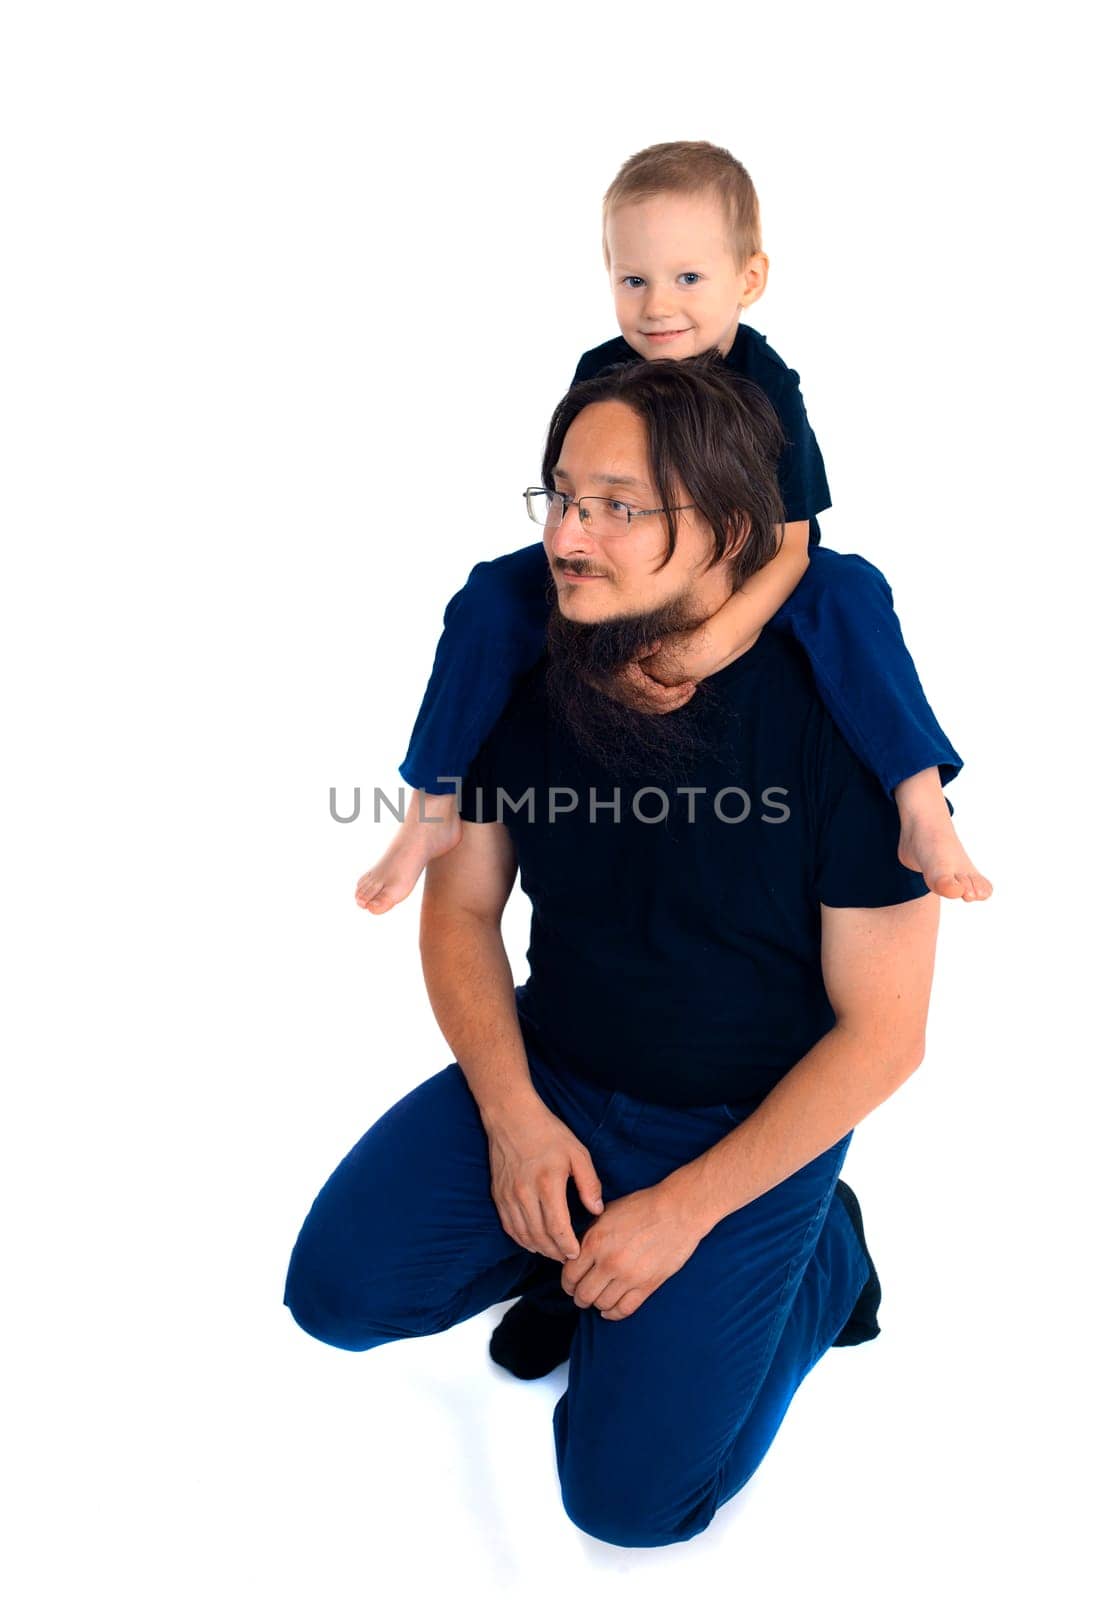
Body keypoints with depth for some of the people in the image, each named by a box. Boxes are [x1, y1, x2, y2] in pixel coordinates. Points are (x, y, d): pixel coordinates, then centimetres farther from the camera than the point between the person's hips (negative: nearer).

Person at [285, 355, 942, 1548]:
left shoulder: (842, 722, -23)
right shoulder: (528, 677, -10)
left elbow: (882, 1032, -16)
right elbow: (460, 910, 1)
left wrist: (686, 1208, -16)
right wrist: (515, 1116, -12)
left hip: (745, 1130, -4)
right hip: (547, 1079, 4)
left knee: (630, 1494, -6)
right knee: (339, 1288, -11)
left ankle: (823, 1251, 17)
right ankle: (578, 1235, 14)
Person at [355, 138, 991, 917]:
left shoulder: (766, 386, -19)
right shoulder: (602, 377, -14)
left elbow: (789, 545, -21)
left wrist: (713, 642, -37)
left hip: (743, 582, -1)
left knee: (848, 589, -30)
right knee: (490, 598, -19)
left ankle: (923, 811, -30)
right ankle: (432, 811, -11)